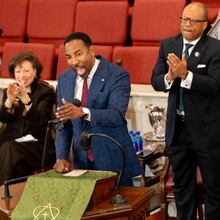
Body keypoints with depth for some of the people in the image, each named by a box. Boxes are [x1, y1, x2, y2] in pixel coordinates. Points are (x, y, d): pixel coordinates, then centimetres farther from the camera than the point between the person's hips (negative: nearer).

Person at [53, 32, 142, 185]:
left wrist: (83, 112, -39)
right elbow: (63, 124, 8)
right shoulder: (64, 79, 6)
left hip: (113, 162, -4)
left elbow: (117, 115, -24)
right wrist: (61, 158, -5)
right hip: (82, 161, 4)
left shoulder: (117, 75, -11)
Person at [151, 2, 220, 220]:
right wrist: (170, 76, -22)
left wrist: (185, 74, -32)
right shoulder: (168, 45, 3)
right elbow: (156, 82, 0)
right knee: (182, 186, 17)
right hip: (177, 128, 5)